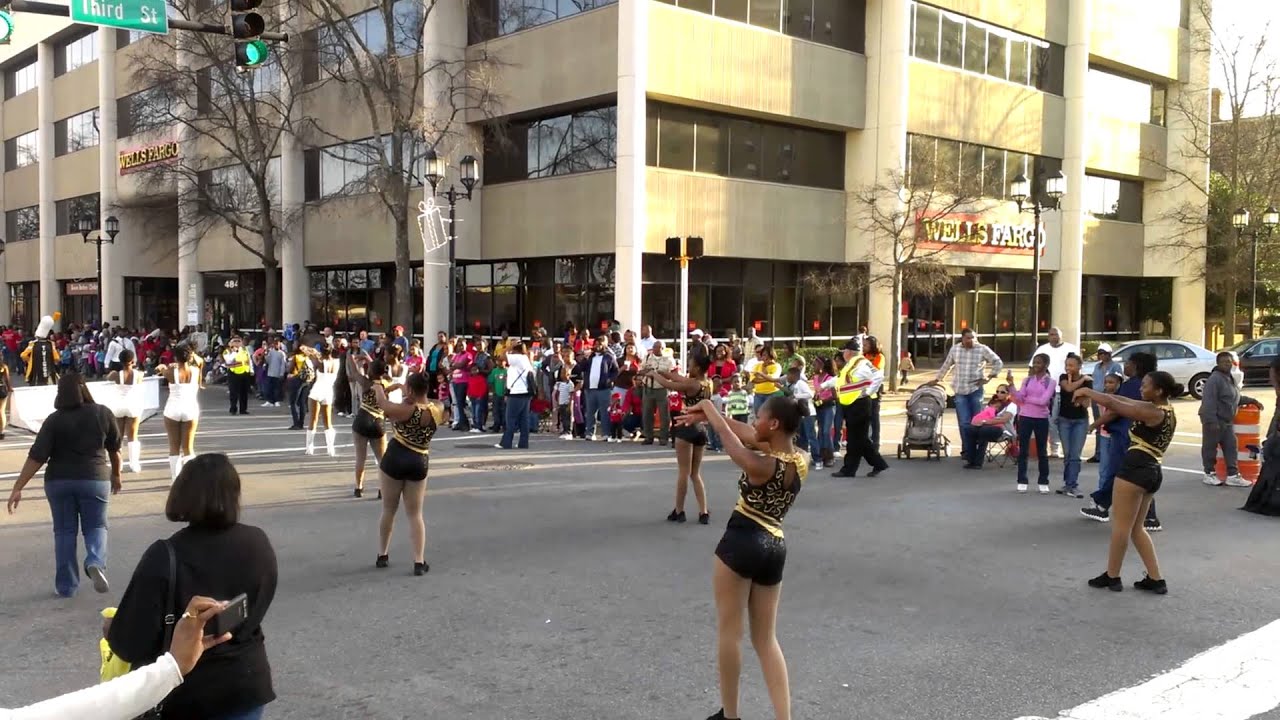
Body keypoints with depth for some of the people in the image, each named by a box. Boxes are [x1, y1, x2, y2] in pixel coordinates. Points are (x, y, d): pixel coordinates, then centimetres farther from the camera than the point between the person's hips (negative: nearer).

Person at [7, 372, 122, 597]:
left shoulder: (54, 420, -6)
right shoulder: (103, 413, -3)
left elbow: (36, 457, -11)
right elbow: (114, 448, 8)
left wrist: (18, 488, -8)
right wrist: (116, 474, 23)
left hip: (59, 481, 0)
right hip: (95, 479, 0)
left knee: (64, 531, 11)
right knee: (95, 526, 11)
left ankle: (65, 585, 13)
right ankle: (96, 563, -17)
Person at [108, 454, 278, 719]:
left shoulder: (166, 557, -21)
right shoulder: (258, 544, -8)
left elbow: (132, 644, -18)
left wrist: (112, 632, 2)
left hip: (183, 697, -3)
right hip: (245, 686, 3)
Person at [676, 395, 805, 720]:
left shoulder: (761, 465, -21)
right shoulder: (800, 460, 0)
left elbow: (728, 436, -7)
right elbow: (747, 434, 10)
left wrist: (707, 407, 11)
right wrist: (707, 417, 14)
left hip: (742, 543, -7)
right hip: (774, 547, 7)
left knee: (729, 631, 7)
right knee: (766, 639, 13)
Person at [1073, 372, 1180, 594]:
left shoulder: (1152, 412, -12)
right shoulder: (1166, 411, 16)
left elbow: (1113, 404, -13)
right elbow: (1124, 400, 16)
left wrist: (1087, 392, 2)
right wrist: (1092, 395, 12)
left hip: (1136, 468, -10)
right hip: (1152, 472, 10)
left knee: (1120, 524, 2)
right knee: (1135, 527, 16)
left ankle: (1112, 576, 11)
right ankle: (1156, 579, 14)